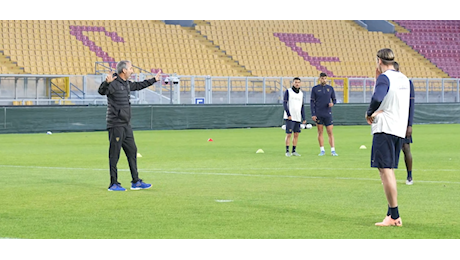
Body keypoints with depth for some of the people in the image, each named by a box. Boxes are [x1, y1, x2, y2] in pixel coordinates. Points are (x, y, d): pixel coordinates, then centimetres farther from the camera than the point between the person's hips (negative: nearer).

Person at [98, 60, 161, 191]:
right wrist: (107, 82, -50)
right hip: (116, 125, -9)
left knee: (132, 152, 12)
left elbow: (138, 85, 33)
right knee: (114, 155, -3)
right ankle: (113, 184, 2)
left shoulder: (127, 84, 14)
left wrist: (154, 79, 42)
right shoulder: (113, 83, -14)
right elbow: (102, 91, -30)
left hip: (126, 126, 9)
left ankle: (136, 182, 18)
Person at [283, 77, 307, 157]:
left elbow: (302, 107, 16)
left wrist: (304, 118, 9)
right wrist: (288, 115, -16)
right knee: (289, 134, -7)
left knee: (296, 134, 5)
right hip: (289, 118, -5)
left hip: (297, 117, 5)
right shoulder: (288, 91, -1)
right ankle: (287, 151, -2)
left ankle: (294, 151, 12)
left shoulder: (301, 93, 13)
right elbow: (285, 103, -6)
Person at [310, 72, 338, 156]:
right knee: (320, 132, 3)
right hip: (318, 114, -1)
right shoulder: (315, 89, 3)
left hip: (328, 114, 1)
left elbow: (334, 99, 14)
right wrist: (313, 114, -5)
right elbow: (312, 102, 3)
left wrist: (332, 103, -11)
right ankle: (322, 150, 9)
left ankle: (333, 150, -4)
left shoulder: (330, 88, 8)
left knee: (330, 132, -4)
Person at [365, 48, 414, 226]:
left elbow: (377, 97, -29)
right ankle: (392, 214, 13)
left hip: (384, 128, -8)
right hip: (400, 130, 8)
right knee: (389, 171, 14)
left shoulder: (384, 78, -10)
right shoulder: (404, 79, 16)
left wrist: (370, 113, -11)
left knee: (385, 170, -9)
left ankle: (394, 215, -13)